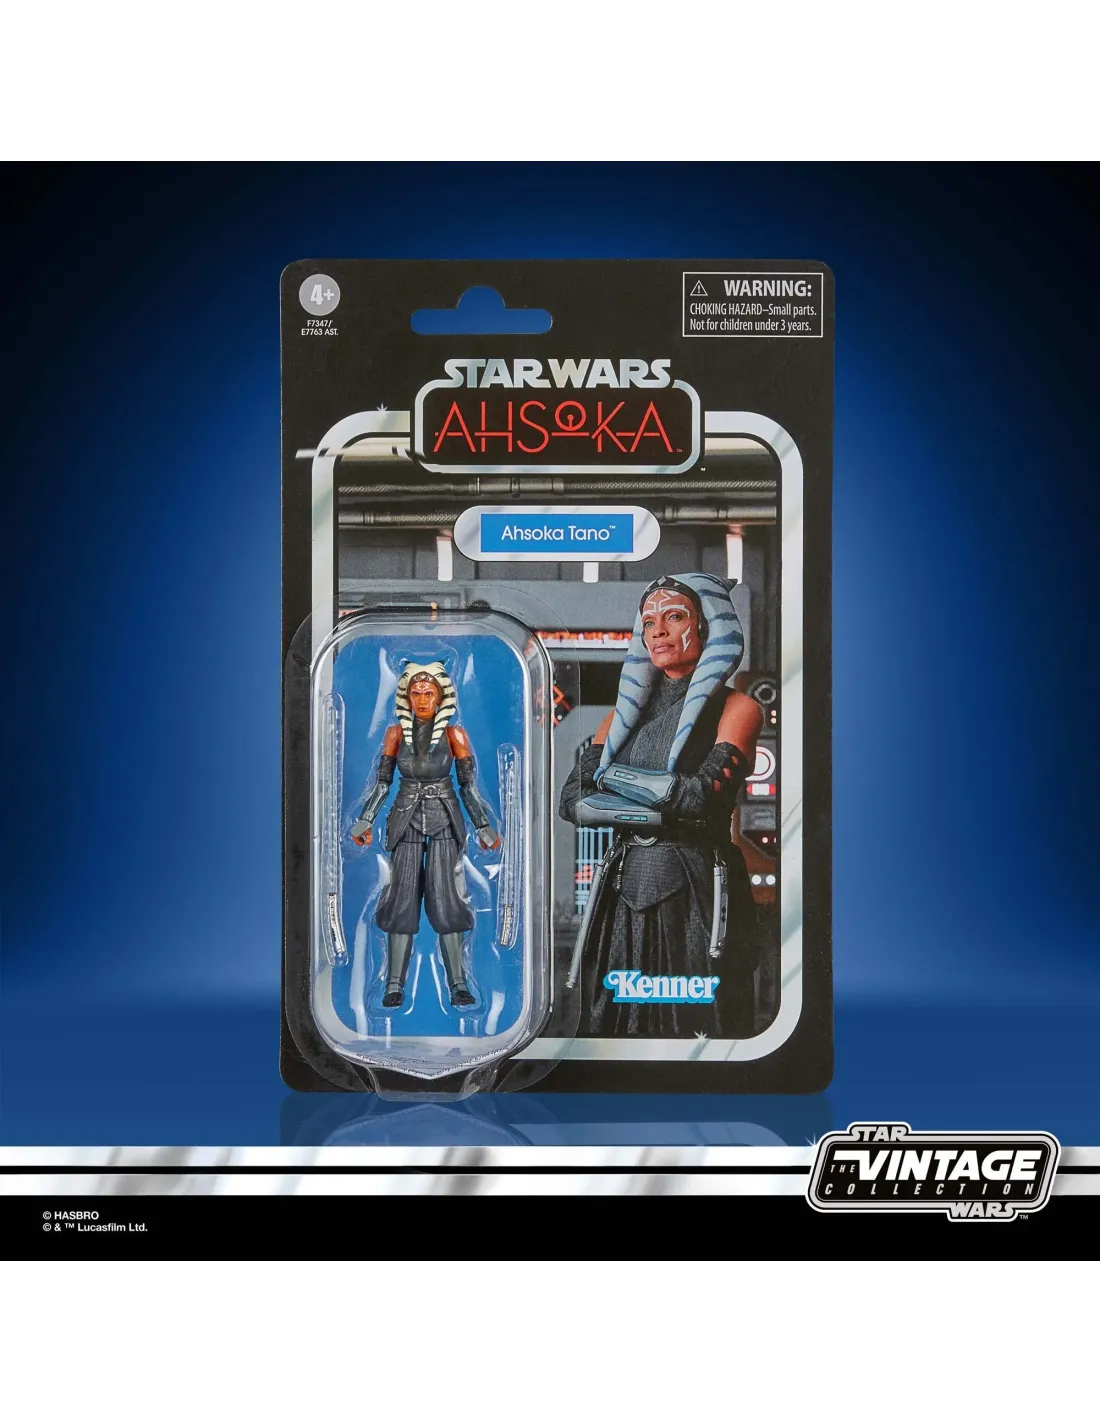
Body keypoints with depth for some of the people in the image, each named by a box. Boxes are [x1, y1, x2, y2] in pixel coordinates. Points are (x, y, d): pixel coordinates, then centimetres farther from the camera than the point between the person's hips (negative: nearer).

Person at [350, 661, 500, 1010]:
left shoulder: (454, 735, -3)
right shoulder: (396, 733, 1)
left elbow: (469, 786, 0)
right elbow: (382, 782, 7)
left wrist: (484, 827, -1)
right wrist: (365, 821, 5)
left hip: (444, 821, -1)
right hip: (406, 821, 1)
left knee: (446, 899, -6)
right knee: (401, 899, -2)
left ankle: (458, 984, -2)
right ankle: (394, 985, 3)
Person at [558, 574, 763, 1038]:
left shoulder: (735, 708, 1)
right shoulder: (626, 712, 15)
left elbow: (703, 794, -16)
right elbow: (570, 801, 3)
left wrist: (612, 775, -3)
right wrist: (659, 808, -11)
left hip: (695, 895, -5)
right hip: (623, 893, 5)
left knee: (695, 1026, -2)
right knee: (611, 1030, 7)